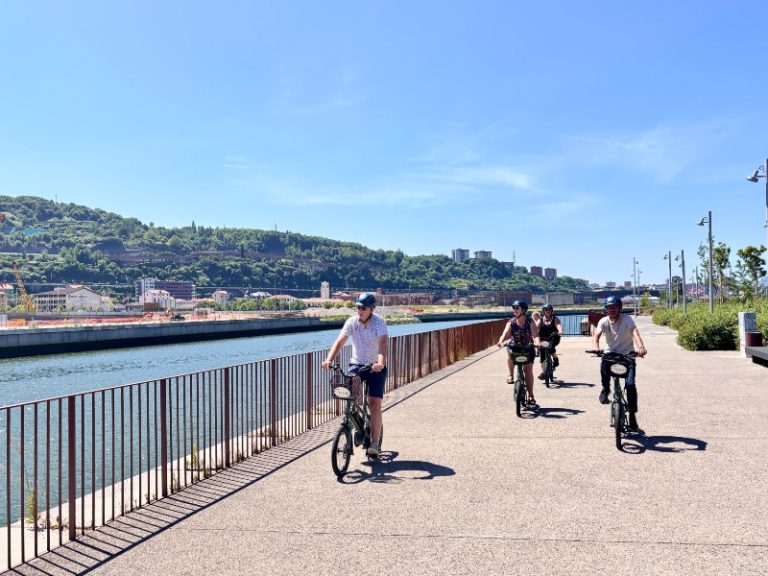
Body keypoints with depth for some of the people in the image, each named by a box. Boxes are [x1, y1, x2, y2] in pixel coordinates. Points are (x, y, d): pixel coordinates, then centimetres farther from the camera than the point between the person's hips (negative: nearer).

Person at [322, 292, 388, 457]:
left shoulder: (380, 323, -16)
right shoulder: (351, 322, -9)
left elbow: (383, 344, -30)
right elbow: (339, 342, -18)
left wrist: (381, 363, -48)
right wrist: (329, 359, -35)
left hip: (376, 367, -2)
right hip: (356, 364, 2)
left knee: (375, 404, -8)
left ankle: (375, 443, 0)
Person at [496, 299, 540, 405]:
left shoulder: (530, 322, -9)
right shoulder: (511, 322, -6)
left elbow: (535, 334, -23)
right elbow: (505, 333, -20)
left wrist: (536, 342, -45)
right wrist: (501, 341, -41)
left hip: (528, 348, -1)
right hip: (514, 346, 1)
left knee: (528, 369, -9)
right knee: (510, 354, -34)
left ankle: (531, 395, 3)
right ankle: (511, 375, -11)